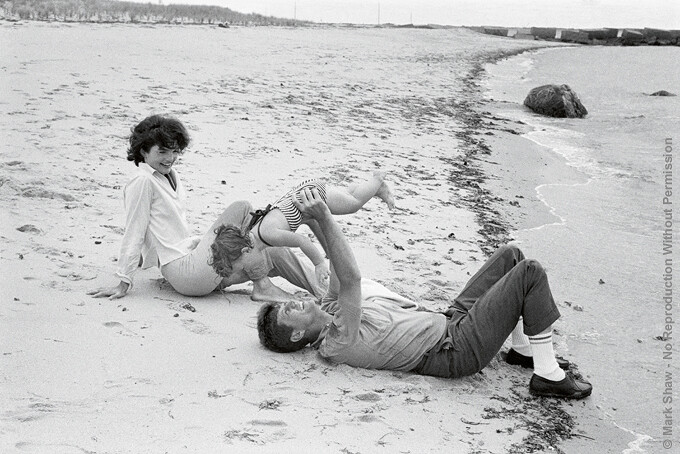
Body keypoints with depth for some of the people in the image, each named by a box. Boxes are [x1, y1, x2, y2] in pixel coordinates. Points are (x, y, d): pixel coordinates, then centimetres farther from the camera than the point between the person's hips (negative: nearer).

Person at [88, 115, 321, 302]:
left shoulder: (171, 177, 16)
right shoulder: (143, 181, -10)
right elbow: (134, 233, -11)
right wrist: (124, 283, -9)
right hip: (186, 273, -8)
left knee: (273, 252, -2)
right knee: (241, 209, -16)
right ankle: (261, 286, -12)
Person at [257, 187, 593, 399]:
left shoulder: (330, 313, 5)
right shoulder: (336, 345, -24)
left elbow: (341, 274, 11)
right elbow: (351, 278, -35)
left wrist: (319, 224, -1)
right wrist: (324, 219, -35)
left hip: (449, 321, 10)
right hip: (458, 351, -10)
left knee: (510, 255, 11)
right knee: (530, 273, -17)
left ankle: (525, 348, 20)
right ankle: (548, 375, -4)